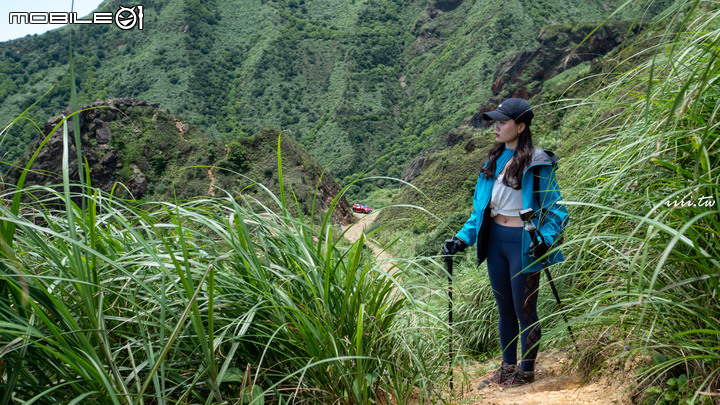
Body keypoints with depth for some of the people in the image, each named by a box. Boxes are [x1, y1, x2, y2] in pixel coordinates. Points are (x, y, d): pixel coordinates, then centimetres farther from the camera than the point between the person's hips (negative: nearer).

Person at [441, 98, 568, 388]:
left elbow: (555, 209, -10)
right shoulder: (494, 160, 9)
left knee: (524, 311, 6)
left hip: (523, 242, -6)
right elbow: (481, 207, 14)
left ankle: (527, 371, 24)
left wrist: (546, 239, -26)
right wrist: (463, 238, 4)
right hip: (494, 239, 7)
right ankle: (508, 367, 32)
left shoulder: (537, 164, -11)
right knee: (504, 309, 17)